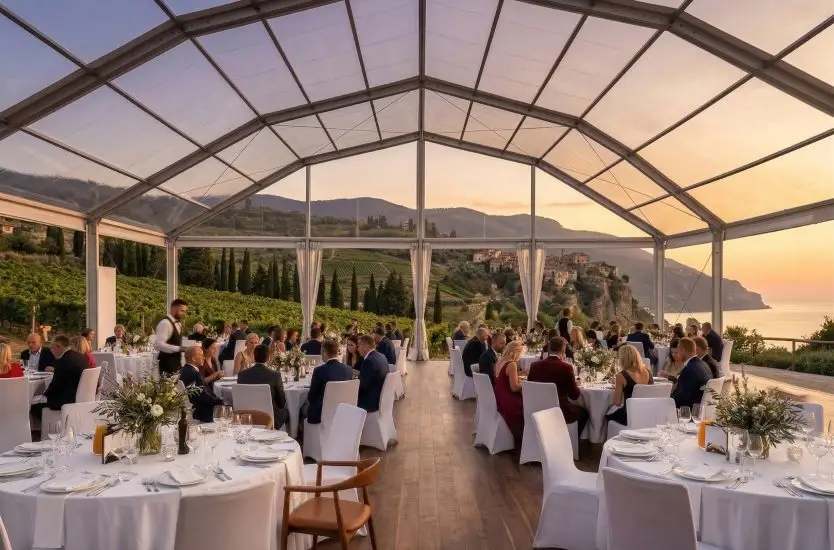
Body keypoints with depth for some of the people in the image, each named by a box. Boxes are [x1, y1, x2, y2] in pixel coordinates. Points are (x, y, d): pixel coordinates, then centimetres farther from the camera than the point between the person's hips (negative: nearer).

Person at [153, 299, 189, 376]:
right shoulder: (165, 323, -17)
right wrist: (179, 348, -28)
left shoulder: (178, 323, 12)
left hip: (176, 363, 9)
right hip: (167, 364, -9)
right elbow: (158, 344, -26)